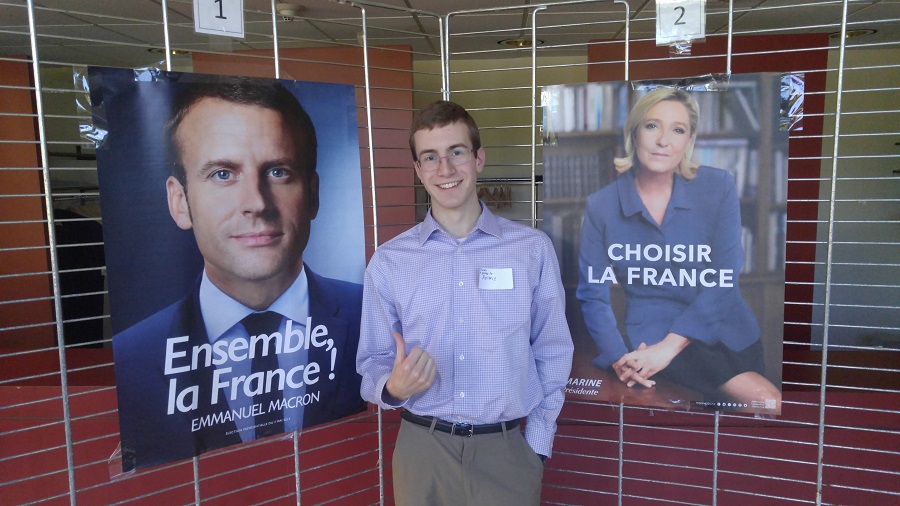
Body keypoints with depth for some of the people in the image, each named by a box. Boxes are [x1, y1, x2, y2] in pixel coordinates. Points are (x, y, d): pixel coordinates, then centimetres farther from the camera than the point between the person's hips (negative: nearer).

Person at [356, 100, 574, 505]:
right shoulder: (388, 261, -4)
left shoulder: (533, 249, -5)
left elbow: (553, 356, 1)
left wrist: (537, 446, 0)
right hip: (422, 452, 1)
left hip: (507, 452, 0)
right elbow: (373, 365, 2)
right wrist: (394, 387, -18)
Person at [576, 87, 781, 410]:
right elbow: (592, 294, -3)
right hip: (652, 334, -3)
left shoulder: (717, 186, -4)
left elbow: (724, 277, -10)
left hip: (727, 331, 3)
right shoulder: (601, 205, -4)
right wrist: (619, 359, -18)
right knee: (766, 400, -19)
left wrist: (668, 346, -19)